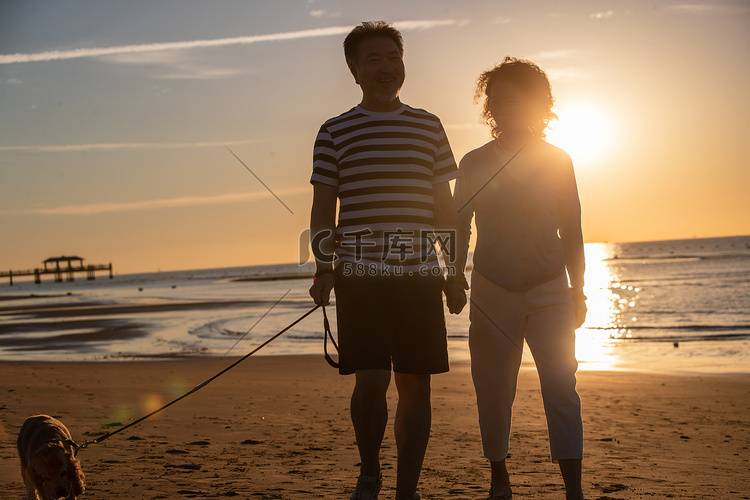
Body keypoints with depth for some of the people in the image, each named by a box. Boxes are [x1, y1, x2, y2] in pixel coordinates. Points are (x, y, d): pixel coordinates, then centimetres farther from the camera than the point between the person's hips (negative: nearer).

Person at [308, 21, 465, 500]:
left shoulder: (429, 127, 14)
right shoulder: (335, 132, 8)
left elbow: (445, 205, 15)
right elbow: (323, 207, 7)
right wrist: (324, 270, -5)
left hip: (420, 275, 2)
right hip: (359, 275, -2)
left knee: (415, 385, 3)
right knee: (372, 381, -11)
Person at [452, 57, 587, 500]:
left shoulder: (558, 161, 5)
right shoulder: (475, 163, 3)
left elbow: (572, 232, 10)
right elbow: (459, 229, 8)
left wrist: (578, 292, 10)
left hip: (549, 289, 0)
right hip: (492, 293, 1)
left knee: (561, 388, -10)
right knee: (493, 393, 4)